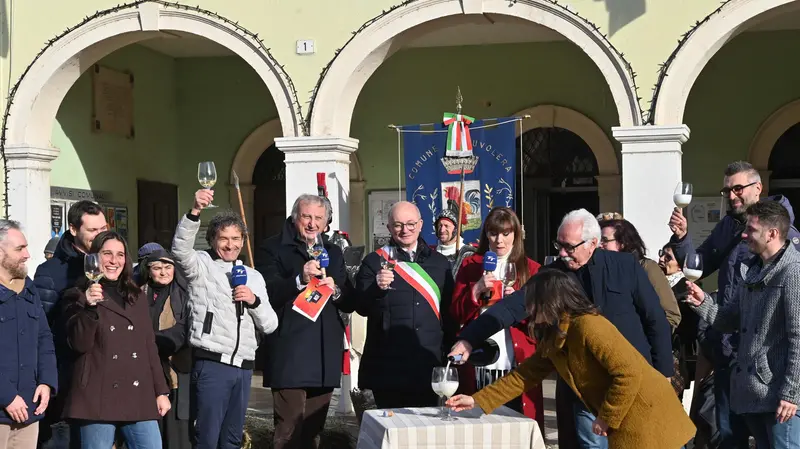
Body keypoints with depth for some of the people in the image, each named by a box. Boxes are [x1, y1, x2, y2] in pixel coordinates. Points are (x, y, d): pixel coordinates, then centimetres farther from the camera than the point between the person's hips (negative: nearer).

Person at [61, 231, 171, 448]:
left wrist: (161, 391, 13)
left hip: (139, 398, 4)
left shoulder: (137, 297, 17)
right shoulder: (78, 296, 3)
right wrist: (89, 306, -22)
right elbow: (79, 344, -9)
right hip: (99, 398, -4)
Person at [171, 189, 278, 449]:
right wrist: (195, 212, -35)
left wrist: (254, 301, -7)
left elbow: (270, 325, 13)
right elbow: (180, 249, -21)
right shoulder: (202, 265, 3)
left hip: (243, 367, 5)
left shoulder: (254, 276, 16)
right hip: (211, 364, -5)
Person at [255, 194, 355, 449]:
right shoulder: (273, 249, 1)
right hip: (289, 353, -5)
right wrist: (300, 280, -26)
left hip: (325, 354, 6)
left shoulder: (333, 253, 19)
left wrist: (336, 291, -6)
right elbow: (267, 294, -13)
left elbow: (349, 304, 15)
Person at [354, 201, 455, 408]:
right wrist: (378, 288, -21)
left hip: (429, 365, 3)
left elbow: (449, 313, 16)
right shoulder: (375, 261, 3)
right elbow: (361, 308, -2)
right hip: (388, 366, -2)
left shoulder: (440, 263, 12)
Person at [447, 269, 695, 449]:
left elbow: (630, 373, -25)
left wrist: (606, 418, -16)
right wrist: (477, 400, 8)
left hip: (645, 415, -9)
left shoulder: (588, 326, -21)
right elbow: (524, 375, 12)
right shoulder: (552, 339, 8)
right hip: (623, 422, 9)